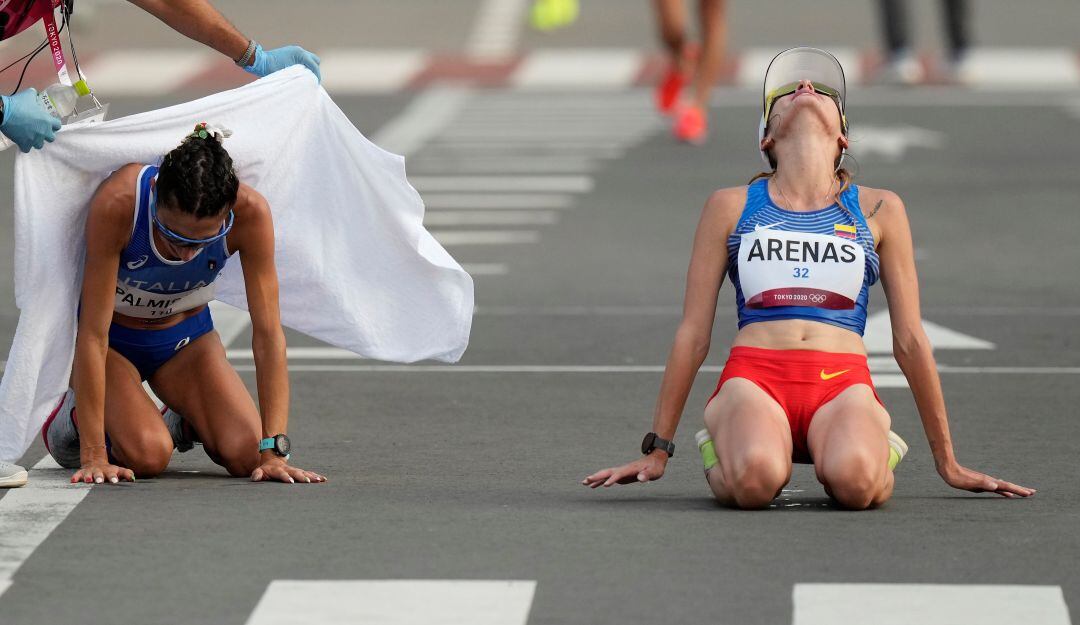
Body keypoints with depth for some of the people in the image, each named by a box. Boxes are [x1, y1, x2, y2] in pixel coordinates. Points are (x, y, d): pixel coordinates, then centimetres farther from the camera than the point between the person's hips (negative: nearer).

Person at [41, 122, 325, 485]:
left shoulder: (249, 212, -30)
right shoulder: (115, 205, -37)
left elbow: (268, 333, -24)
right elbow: (93, 334, -33)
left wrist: (273, 451, -29)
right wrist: (93, 455, -34)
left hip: (186, 334, 3)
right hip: (115, 335, -2)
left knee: (246, 455, -17)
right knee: (146, 456, -25)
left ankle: (183, 423, 18)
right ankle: (75, 415, 8)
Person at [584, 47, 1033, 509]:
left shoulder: (879, 210, 16)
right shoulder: (731, 207, 15)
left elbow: (910, 341, 18)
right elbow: (693, 334, 17)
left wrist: (947, 463, 19)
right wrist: (657, 451, 16)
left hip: (842, 382, 0)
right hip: (754, 372, 0)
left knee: (854, 480, -34)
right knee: (755, 479, -35)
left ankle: (879, 452, 3)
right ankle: (722, 450, 2)